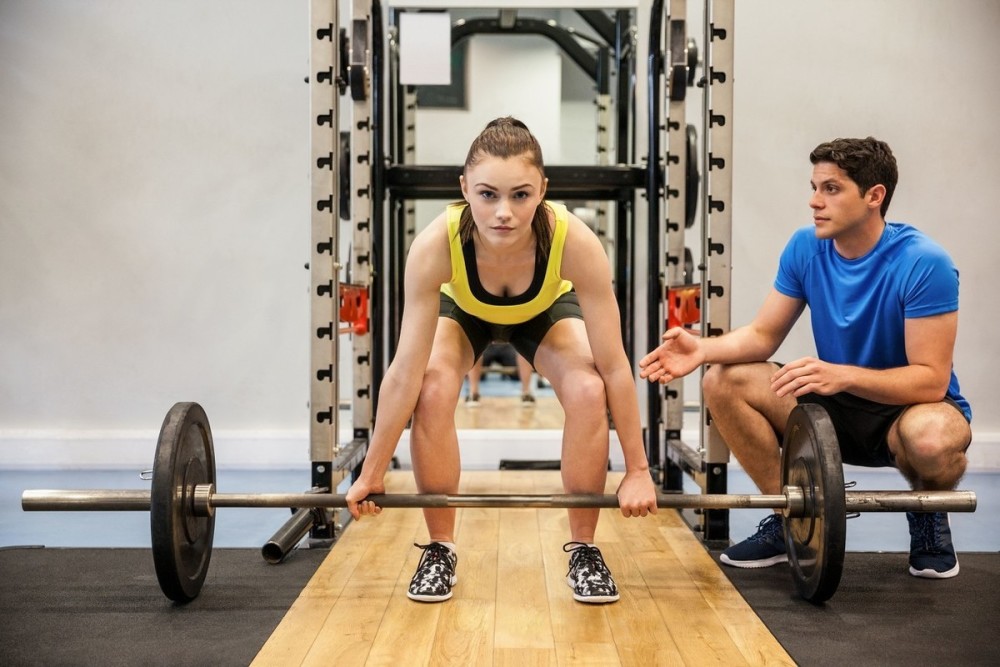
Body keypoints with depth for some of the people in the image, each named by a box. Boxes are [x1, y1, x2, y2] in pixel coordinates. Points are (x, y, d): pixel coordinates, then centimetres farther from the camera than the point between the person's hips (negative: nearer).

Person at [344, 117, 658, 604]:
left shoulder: (575, 242, -41)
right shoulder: (436, 245, -40)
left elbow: (614, 367, -33)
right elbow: (406, 370, -34)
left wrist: (637, 470, -27)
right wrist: (372, 473, -28)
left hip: (547, 310, 0)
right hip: (462, 310, 0)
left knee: (588, 392, -25)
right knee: (432, 391, -27)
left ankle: (583, 549, -4)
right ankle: (440, 550, -6)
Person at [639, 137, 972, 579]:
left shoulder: (922, 263, -23)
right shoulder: (806, 248, -7)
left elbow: (931, 379, -25)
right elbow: (764, 334, -5)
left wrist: (843, 375, -41)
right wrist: (704, 349, -26)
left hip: (908, 407, -5)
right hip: (839, 408, 5)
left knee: (932, 437, -41)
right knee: (723, 383, -14)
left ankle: (928, 516, -2)